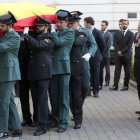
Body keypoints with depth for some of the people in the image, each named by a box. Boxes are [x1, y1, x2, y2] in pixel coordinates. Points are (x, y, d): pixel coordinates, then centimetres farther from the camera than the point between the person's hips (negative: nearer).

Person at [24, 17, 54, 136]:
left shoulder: (49, 38, -4)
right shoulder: (35, 37, 19)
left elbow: (37, 45, -19)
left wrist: (26, 35, -14)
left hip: (43, 73, -7)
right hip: (33, 73, 7)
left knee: (42, 100, -8)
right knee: (37, 98, 10)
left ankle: (42, 127, -5)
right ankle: (46, 123, 21)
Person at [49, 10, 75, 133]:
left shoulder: (70, 33, -2)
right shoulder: (56, 33, 17)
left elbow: (59, 42, -16)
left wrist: (53, 31, -6)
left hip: (63, 67, -6)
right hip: (53, 67, 6)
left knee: (63, 97, -3)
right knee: (53, 96, 11)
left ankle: (63, 123, 1)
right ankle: (55, 119, 22)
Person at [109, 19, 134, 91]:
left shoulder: (131, 34, -1)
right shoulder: (119, 33, 12)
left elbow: (129, 45, -9)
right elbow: (116, 43, 7)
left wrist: (122, 52, -14)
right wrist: (118, 51, -9)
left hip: (126, 55, -3)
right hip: (118, 54, 3)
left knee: (127, 71, 2)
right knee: (117, 70, -3)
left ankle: (126, 85, 8)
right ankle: (115, 85, -5)